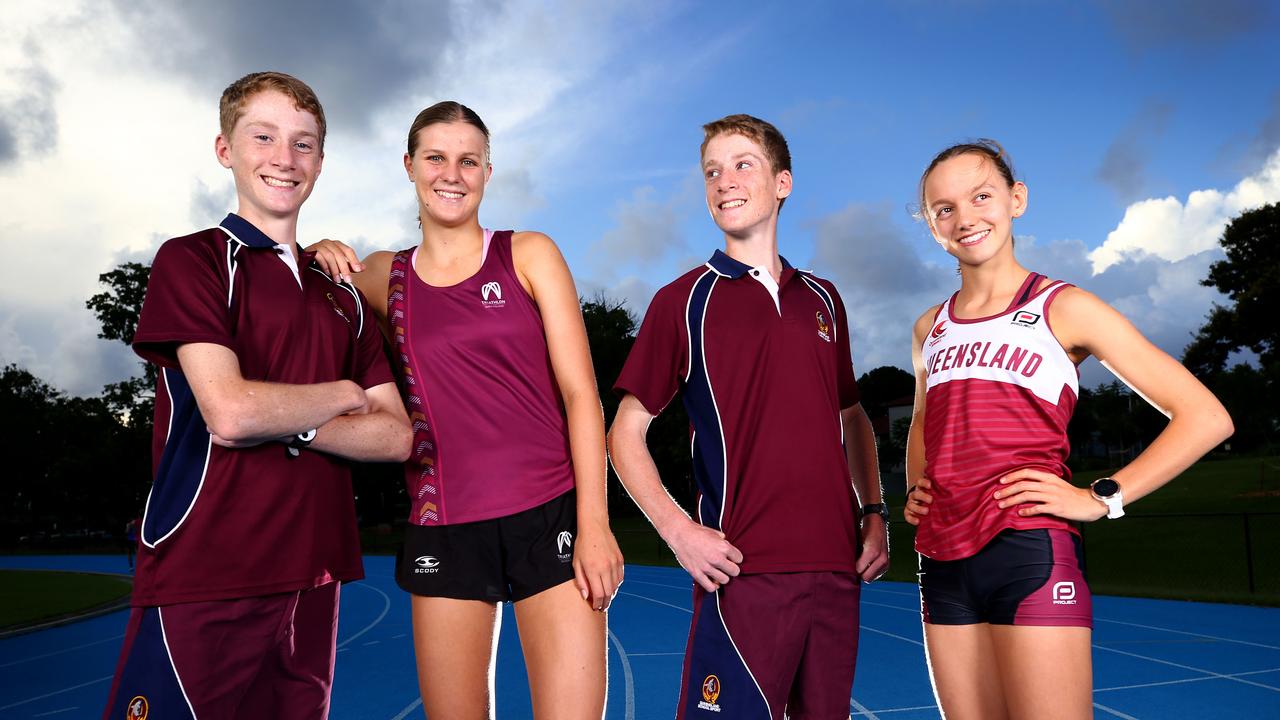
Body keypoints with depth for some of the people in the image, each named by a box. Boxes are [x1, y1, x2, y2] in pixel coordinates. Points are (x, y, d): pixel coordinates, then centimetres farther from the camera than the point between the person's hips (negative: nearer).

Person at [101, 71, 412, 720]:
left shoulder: (343, 297, 16)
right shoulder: (190, 259, -2)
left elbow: (396, 435, 6)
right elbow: (229, 413, -17)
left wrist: (294, 427, -10)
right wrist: (343, 395, -2)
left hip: (313, 582, 6)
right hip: (203, 584, -5)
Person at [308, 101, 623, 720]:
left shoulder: (530, 255, 4)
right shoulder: (383, 276, 10)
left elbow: (580, 392, -1)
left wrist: (594, 524, -9)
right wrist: (322, 254, 3)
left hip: (551, 514, -2)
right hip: (444, 527, 2)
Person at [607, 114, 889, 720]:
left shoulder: (822, 300, 13)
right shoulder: (684, 300, 0)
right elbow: (626, 431, 0)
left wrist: (873, 512, 9)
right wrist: (677, 528, -13)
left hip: (838, 567, 5)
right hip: (742, 570, -4)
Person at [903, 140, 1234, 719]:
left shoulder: (1064, 308, -1)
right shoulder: (929, 328, 13)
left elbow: (1206, 418, -3)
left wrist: (1102, 498, -9)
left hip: (1030, 556, -5)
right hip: (942, 562, 5)